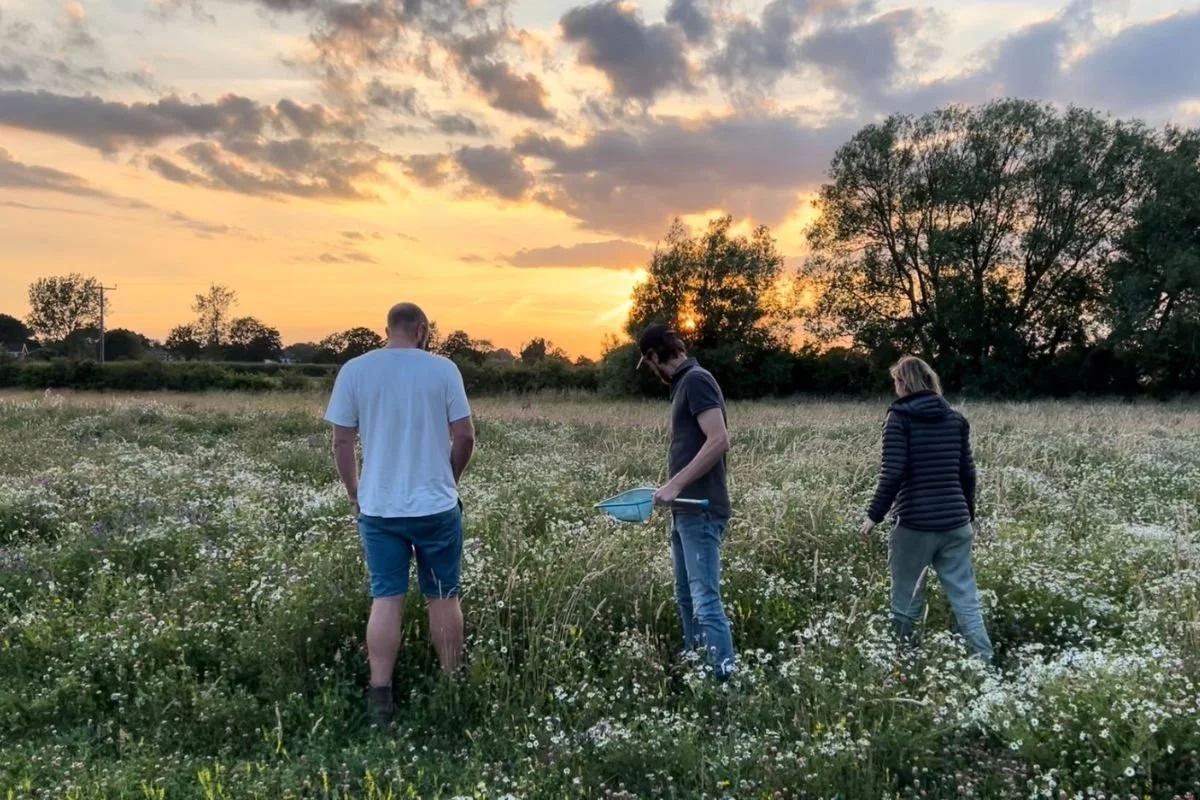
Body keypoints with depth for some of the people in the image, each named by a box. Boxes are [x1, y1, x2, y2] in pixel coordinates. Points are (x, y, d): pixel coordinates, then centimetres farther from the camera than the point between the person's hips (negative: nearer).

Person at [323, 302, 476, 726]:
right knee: (444, 598, 11)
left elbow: (342, 442, 0)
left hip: (379, 508, 1)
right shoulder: (443, 369, -5)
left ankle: (380, 697, 7)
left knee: (386, 600, 7)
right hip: (437, 505, -1)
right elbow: (464, 437, -4)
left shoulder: (354, 370, -1)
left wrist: (356, 495, 12)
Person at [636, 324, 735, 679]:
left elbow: (719, 441, -22)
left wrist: (675, 484, -21)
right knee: (687, 598, 17)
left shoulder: (696, 380, -13)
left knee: (705, 600, -10)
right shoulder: (685, 383, 16)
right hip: (687, 510, 10)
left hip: (700, 511, -10)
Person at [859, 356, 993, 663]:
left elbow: (893, 473, -14)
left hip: (915, 524, -5)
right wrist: (969, 516, 24)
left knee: (906, 600, 9)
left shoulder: (900, 417, -6)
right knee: (966, 600, 7)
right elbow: (967, 473, 13)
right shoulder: (955, 418, 10)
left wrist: (874, 515, -6)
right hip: (955, 524, 5)